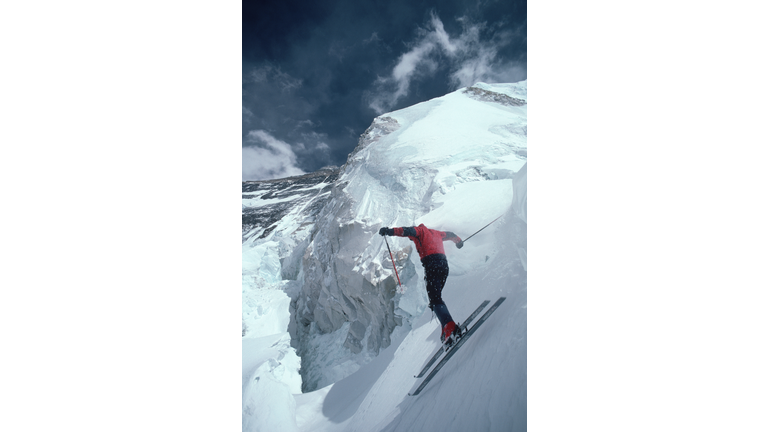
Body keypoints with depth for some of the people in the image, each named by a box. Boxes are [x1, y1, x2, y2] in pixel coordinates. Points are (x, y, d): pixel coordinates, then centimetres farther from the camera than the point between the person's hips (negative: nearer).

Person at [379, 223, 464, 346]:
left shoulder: (420, 230, 12)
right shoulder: (434, 233, 32)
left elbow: (408, 231, -11)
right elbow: (449, 234, 46)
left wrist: (391, 231, -18)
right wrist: (458, 241, 65)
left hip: (432, 263, -8)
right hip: (444, 263, 8)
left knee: (435, 300, -15)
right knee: (436, 297, 14)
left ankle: (450, 327, -34)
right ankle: (447, 331, 5)